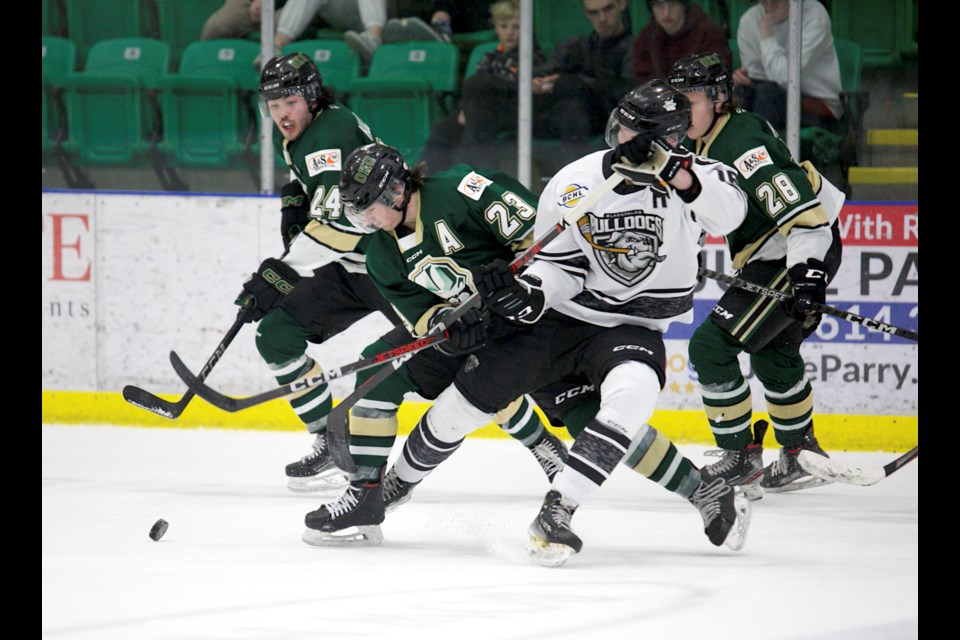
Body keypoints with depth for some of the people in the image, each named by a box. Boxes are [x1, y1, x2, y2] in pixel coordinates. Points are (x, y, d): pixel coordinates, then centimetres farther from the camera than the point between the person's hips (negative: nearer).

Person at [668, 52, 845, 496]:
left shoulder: (743, 143, -24)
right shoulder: (703, 142, 7)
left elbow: (801, 208, -31)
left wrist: (808, 273, -38)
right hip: (766, 254, 11)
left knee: (712, 346, -13)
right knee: (771, 353, 26)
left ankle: (741, 460, -6)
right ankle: (801, 455, 42)